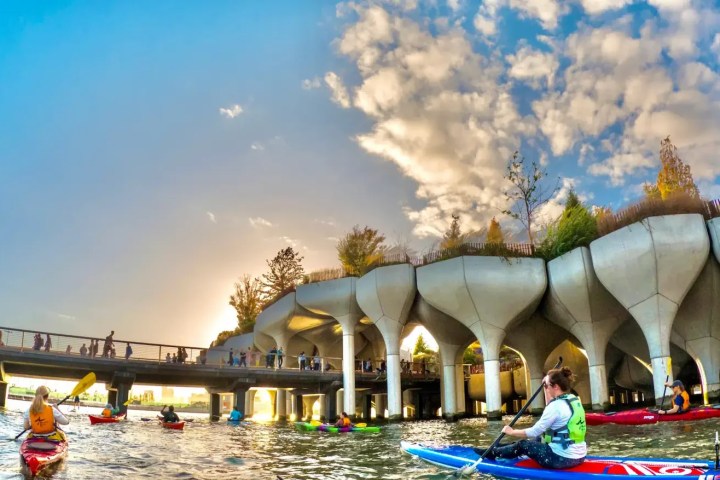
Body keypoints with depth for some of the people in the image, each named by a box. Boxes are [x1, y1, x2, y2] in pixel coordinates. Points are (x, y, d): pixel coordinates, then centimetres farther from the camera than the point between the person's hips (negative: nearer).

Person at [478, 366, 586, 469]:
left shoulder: (557, 405, -19)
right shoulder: (574, 400, 7)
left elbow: (534, 432, -14)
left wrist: (511, 432, -1)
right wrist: (546, 390, 22)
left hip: (562, 458, -8)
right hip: (579, 456, 8)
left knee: (522, 445, 10)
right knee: (537, 440, 26)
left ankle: (493, 453, 31)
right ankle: (497, 450, 40)